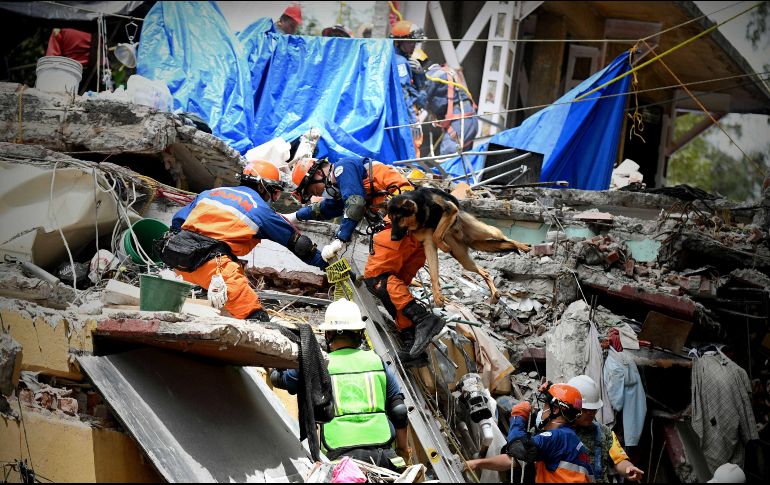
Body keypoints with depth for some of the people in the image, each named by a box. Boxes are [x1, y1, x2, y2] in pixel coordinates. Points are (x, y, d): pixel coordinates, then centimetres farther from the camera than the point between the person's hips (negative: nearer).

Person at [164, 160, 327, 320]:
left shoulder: (210, 192, 22)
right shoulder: (261, 210, 8)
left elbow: (178, 220, 24)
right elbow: (297, 242, 13)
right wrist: (324, 263, 25)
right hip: (212, 263, -7)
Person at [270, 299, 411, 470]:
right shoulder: (377, 361, 13)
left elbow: (278, 378, 22)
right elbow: (399, 412, 14)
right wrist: (403, 448, 26)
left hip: (341, 454, -2)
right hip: (382, 453, 2)